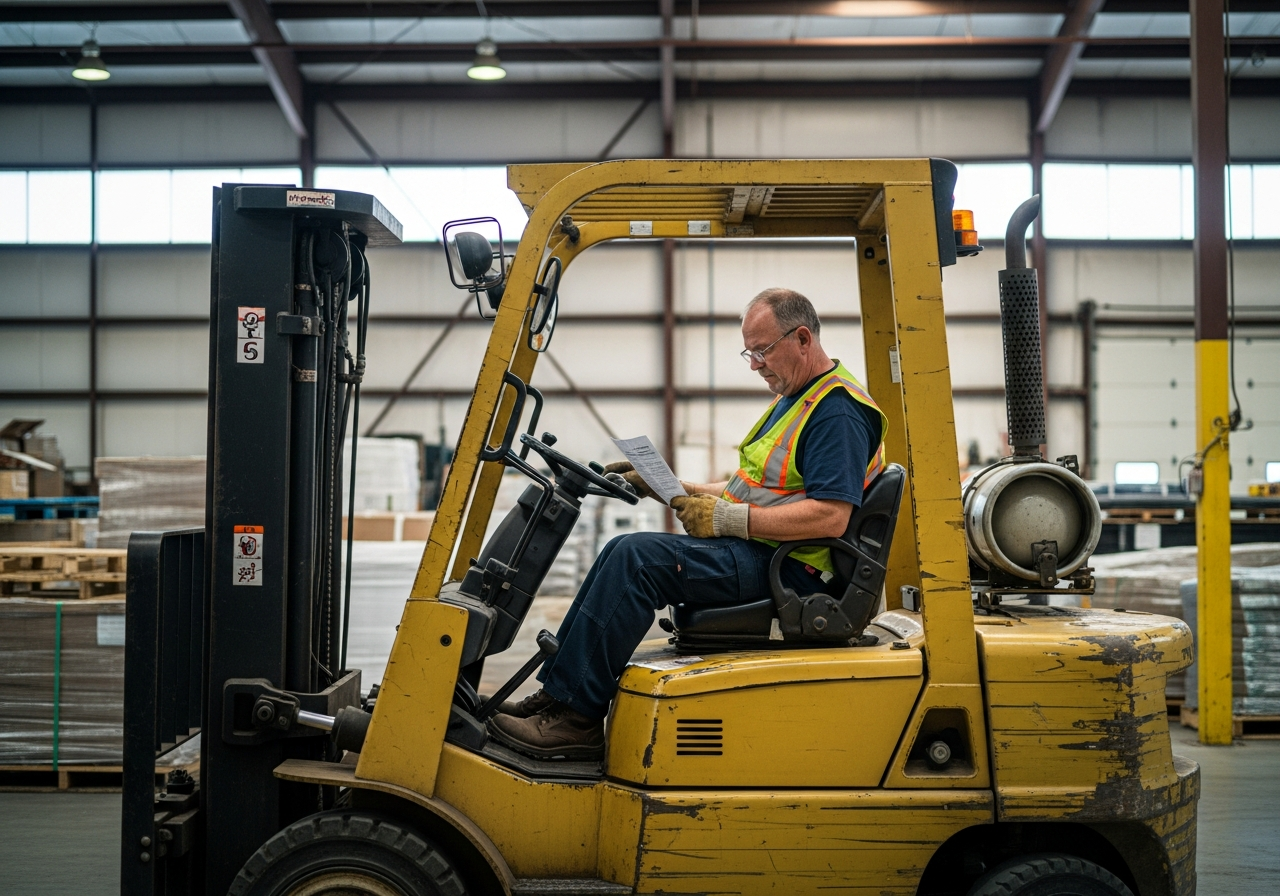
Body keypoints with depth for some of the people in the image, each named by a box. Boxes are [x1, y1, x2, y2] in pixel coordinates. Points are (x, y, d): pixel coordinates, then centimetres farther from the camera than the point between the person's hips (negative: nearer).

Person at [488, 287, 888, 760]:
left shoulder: (839, 410, -14)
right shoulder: (794, 398, 20)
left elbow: (831, 516, -25)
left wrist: (726, 518, -23)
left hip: (784, 568, -11)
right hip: (753, 551, 11)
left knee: (636, 557, -23)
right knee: (625, 553, 2)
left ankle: (574, 717, -19)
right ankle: (556, 691, 0)